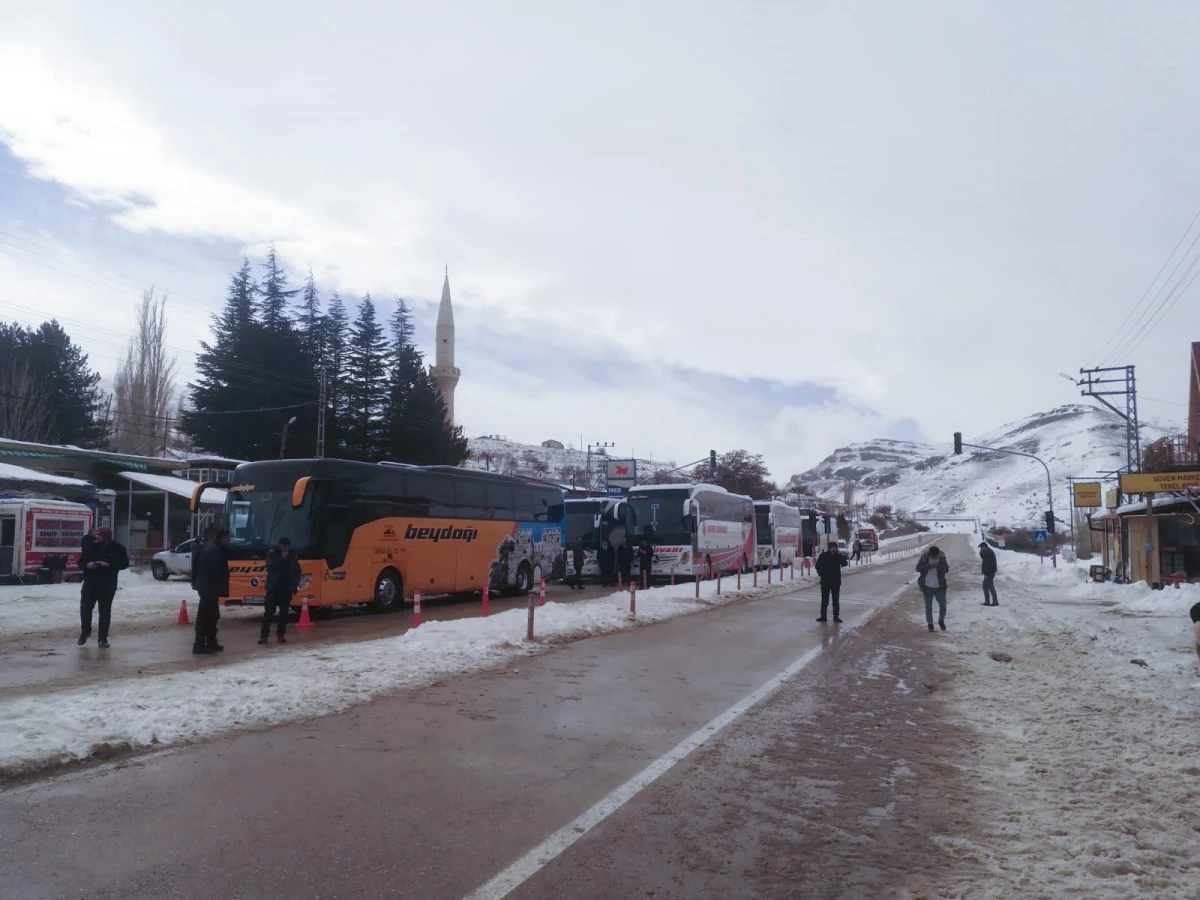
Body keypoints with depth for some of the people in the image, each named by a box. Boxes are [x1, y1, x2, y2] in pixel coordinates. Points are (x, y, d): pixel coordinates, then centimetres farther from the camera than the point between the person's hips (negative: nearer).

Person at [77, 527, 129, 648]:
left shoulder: (117, 548, -3)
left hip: (108, 585, -2)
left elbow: (125, 563, -4)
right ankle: (85, 631, 29)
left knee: (105, 611, 2)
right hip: (90, 583, 2)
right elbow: (81, 562, 9)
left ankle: (103, 639, 8)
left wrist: (109, 564, -18)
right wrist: (87, 565, -15)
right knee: (85, 608, 2)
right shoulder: (90, 546, 3)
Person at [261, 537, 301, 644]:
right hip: (273, 588, -2)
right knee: (268, 612, -3)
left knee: (284, 612, 4)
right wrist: (281, 558, -22)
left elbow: (297, 571, 12)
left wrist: (295, 585, 5)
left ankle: (281, 634, 12)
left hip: (287, 589, 2)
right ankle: (264, 635, 0)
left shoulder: (292, 556, 6)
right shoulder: (272, 554, 0)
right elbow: (270, 566, -17)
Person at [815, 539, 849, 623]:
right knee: (824, 599, 4)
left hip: (836, 581, 1)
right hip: (825, 581, -1)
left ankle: (836, 616, 12)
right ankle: (823, 616, 10)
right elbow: (818, 566, 5)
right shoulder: (823, 556, -1)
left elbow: (845, 563, -12)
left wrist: (839, 556, -23)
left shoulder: (838, 556, 1)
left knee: (836, 600, 6)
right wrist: (820, 573, -13)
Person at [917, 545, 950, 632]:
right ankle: (930, 624, 21)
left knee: (943, 604, 4)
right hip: (927, 586, -1)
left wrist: (938, 565, -28)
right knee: (928, 607, 7)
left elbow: (946, 569, -10)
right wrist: (929, 566, -27)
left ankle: (941, 621, 28)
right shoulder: (924, 557, -8)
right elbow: (918, 568, -14)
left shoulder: (942, 557, -5)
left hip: (939, 586, 1)